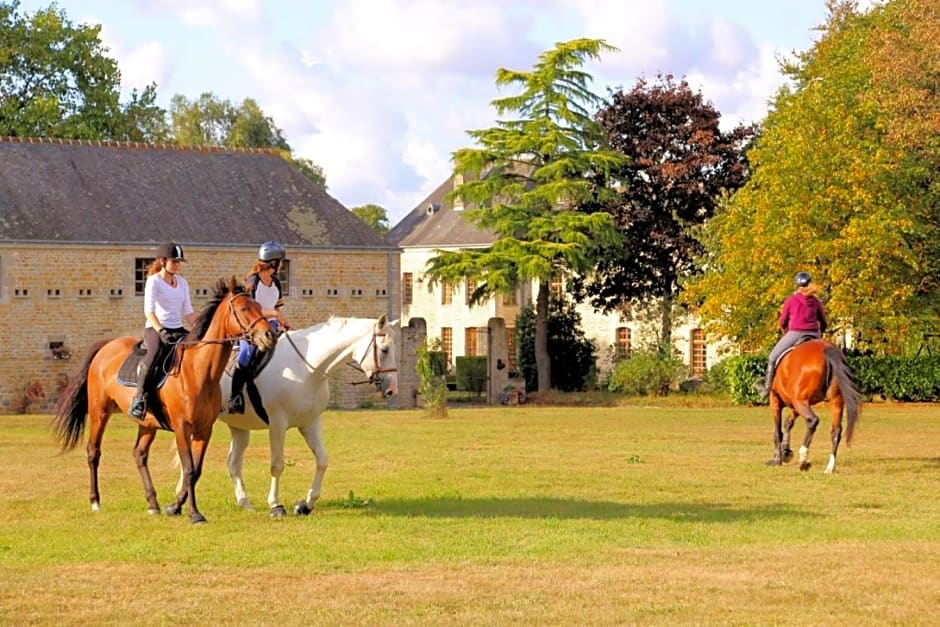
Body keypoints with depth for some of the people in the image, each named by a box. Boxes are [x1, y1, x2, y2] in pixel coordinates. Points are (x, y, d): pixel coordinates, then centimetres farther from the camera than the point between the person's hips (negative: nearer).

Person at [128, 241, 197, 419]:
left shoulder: (182, 282, 14)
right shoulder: (154, 281, -6)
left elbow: (188, 312, 16)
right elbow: (149, 310, -18)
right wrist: (162, 331, -31)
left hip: (178, 330, 7)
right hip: (155, 328, -7)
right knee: (153, 354, -37)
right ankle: (139, 400, -34)